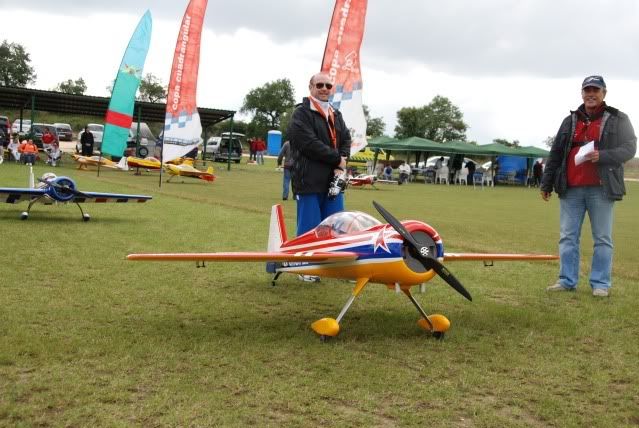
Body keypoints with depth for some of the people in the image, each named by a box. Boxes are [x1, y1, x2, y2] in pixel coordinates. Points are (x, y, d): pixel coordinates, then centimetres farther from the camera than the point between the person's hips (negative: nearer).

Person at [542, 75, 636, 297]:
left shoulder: (618, 119, 4)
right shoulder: (570, 121, 15)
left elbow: (629, 149, -4)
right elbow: (555, 155, 15)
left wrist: (602, 156, -20)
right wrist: (546, 184, 13)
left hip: (601, 189, -3)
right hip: (571, 189, 4)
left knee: (602, 239, 2)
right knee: (567, 237, 5)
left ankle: (600, 284, 8)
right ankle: (567, 280, 13)